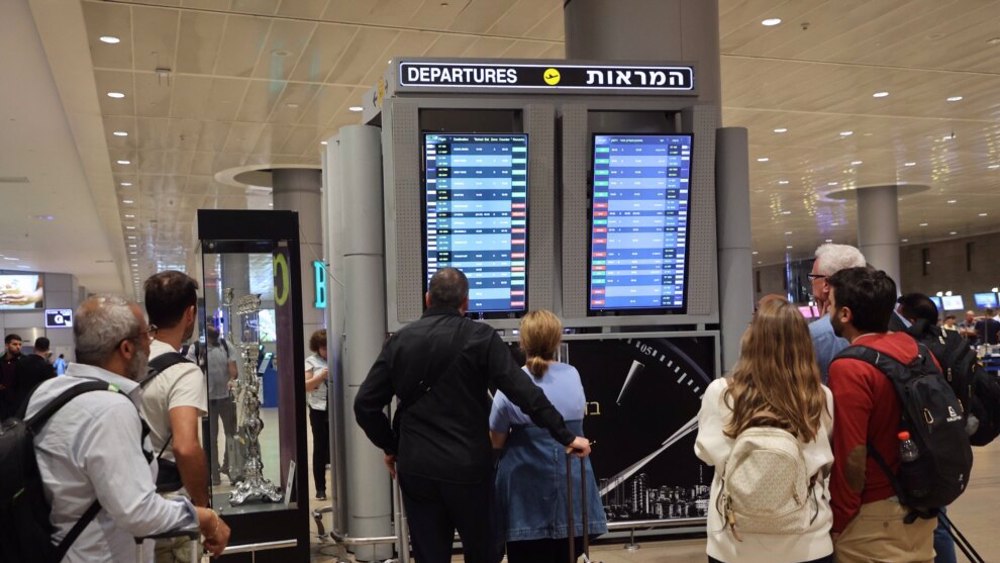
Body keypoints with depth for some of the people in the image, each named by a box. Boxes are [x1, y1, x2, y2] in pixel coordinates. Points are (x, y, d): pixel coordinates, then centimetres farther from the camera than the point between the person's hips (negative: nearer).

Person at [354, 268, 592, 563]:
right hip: (467, 466, -3)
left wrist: (390, 447, 16)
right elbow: (525, 393, -14)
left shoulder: (399, 340, 4)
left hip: (415, 467, 3)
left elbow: (365, 404, 3)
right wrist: (566, 437, -9)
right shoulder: (479, 336, -7)